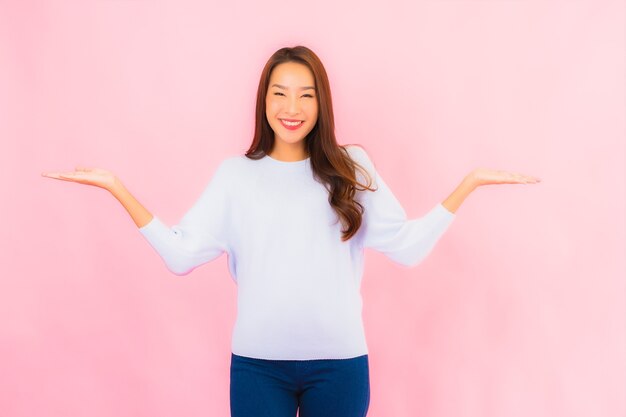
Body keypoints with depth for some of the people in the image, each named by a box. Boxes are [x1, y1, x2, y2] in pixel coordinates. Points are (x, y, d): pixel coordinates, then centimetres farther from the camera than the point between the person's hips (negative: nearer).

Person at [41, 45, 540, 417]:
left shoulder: (352, 167, 4)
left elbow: (409, 247, -2)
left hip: (339, 362, 0)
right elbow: (181, 254, -5)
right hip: (256, 363, 0)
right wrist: (116, 187, -9)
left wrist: (469, 182, -7)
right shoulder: (235, 174, 4)